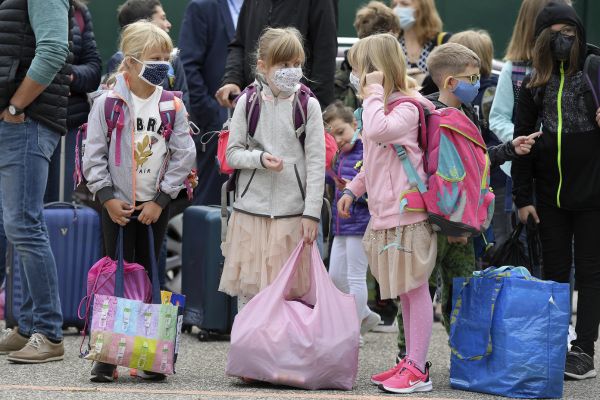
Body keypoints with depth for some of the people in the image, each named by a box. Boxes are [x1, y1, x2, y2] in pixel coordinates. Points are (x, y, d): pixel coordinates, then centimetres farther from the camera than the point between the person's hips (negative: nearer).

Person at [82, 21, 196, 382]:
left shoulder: (173, 106, 1)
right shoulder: (108, 103, -4)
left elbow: (184, 156, -1)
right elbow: (94, 154, -3)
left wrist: (160, 200, -7)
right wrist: (108, 198, -9)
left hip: (156, 206, 2)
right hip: (117, 205, -2)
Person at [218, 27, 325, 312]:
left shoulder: (308, 106, -1)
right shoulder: (248, 103, 2)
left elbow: (317, 162, -2)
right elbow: (232, 154, 5)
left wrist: (311, 213, -7)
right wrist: (260, 158, -16)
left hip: (291, 213, -1)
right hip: (251, 209, 1)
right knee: (247, 289, 5)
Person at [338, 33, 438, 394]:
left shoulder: (407, 108, -13)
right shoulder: (384, 107, 18)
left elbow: (377, 131, -33)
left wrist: (374, 92, -23)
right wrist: (353, 190, 24)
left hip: (406, 213, -10)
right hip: (386, 214, 10)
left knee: (414, 288, -5)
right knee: (404, 291, 13)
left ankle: (418, 369, -3)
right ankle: (412, 362, 20)